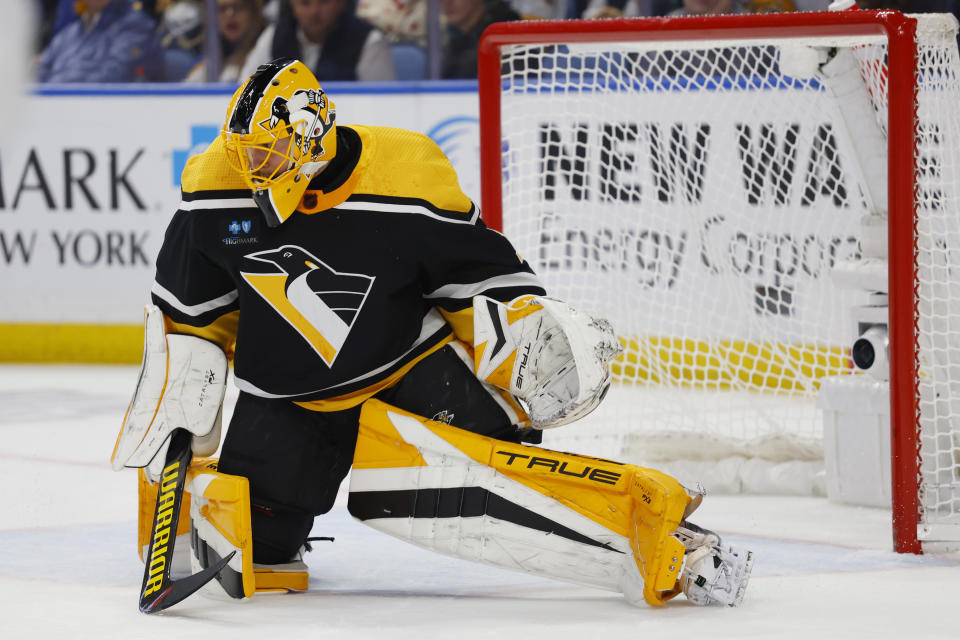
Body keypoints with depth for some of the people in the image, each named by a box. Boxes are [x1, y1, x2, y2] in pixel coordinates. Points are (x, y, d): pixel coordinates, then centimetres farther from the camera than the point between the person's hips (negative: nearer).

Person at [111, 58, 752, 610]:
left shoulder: (404, 181, -19)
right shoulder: (218, 192, -8)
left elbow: (480, 268, -5)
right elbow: (189, 309, 7)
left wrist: (529, 327, -18)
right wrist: (174, 411, 6)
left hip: (405, 370, -4)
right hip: (285, 399, 4)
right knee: (245, 548, -12)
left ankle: (648, 522, -32)